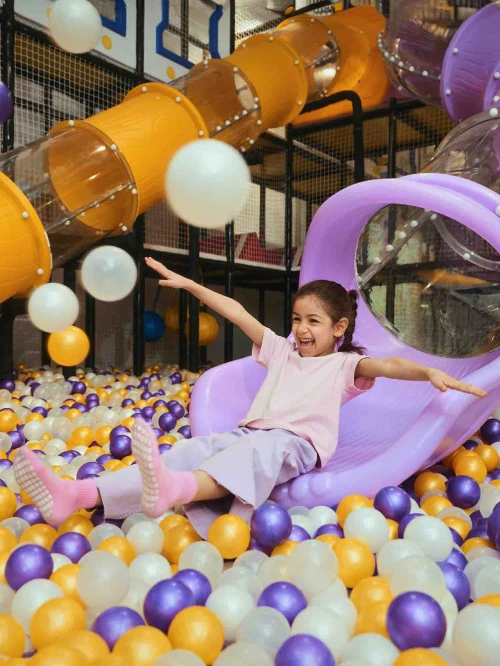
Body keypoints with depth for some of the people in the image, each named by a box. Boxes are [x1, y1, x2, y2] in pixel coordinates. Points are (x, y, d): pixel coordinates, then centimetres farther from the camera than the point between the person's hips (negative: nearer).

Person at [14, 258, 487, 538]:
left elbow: (385, 365, -6)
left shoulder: (344, 364, 15)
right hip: (250, 435, 5)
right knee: (190, 450, -21)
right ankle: (80, 495, -38)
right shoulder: (281, 350, 29)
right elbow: (238, 313, 25)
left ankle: (175, 490, -70)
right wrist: (189, 285, 26)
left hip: (297, 444, -5)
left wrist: (430, 373, -27)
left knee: (259, 450, -40)